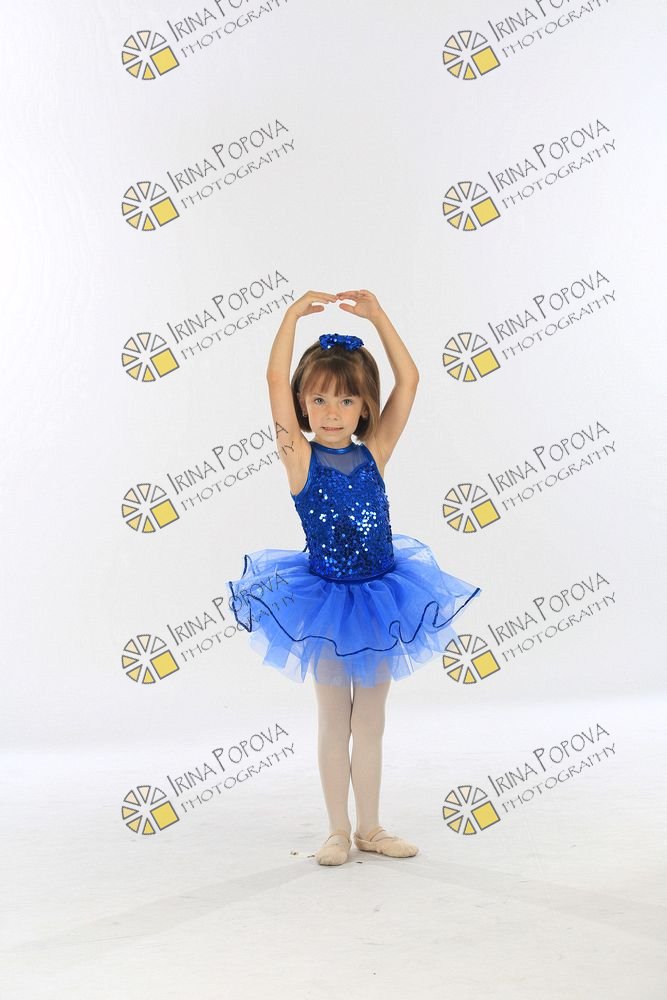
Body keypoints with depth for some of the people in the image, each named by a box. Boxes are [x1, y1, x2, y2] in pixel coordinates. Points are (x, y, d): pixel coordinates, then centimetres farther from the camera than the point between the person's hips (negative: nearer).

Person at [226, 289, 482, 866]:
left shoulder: (375, 452, -4)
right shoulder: (300, 457, -11)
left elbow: (408, 380, -8)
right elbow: (276, 379, -21)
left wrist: (377, 315, -11)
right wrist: (295, 313, -21)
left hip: (379, 599, 3)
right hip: (325, 601, -2)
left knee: (370, 721, 14)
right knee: (334, 721, 12)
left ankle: (370, 828, 28)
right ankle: (339, 830, 26)